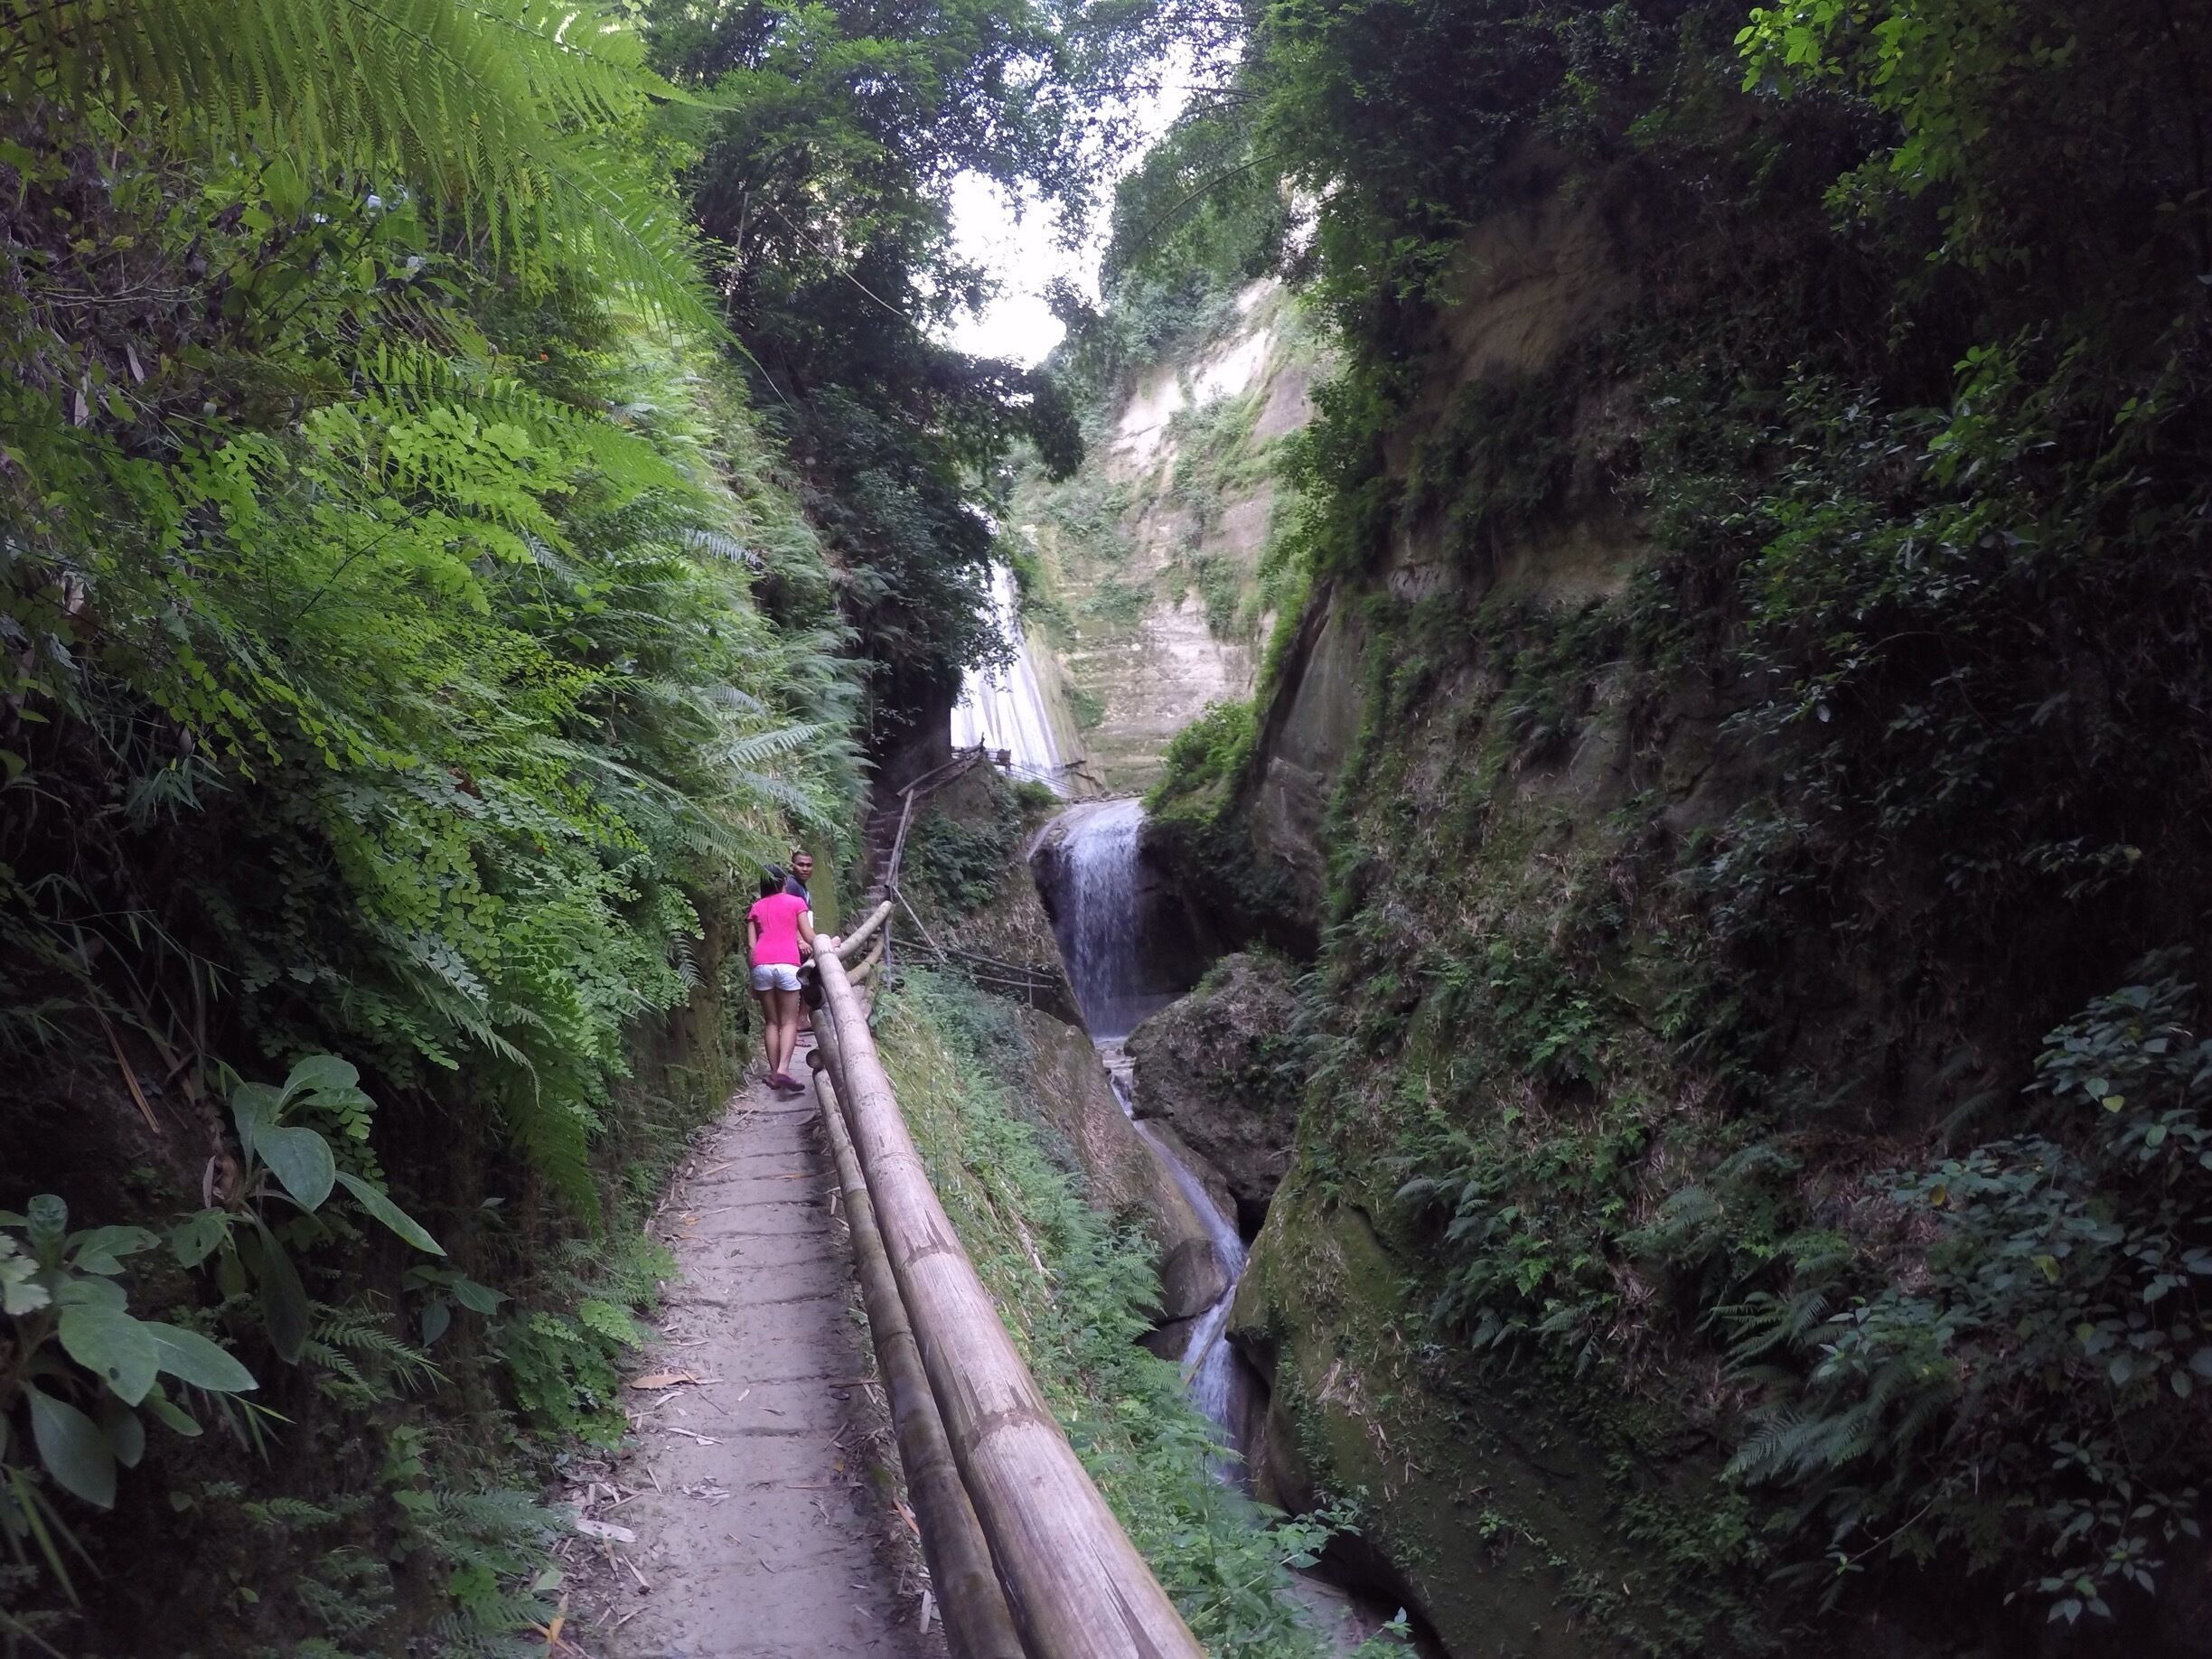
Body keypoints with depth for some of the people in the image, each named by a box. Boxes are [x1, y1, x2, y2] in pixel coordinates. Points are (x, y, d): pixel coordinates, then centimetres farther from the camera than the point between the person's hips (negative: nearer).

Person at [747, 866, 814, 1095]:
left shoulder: (756, 907, 18)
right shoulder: (796, 902, 12)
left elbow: (751, 943, 11)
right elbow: (809, 937, 7)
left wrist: (753, 978, 15)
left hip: (761, 964, 2)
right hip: (787, 963, -2)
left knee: (771, 1021, 12)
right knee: (789, 1021, 1)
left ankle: (774, 1073, 8)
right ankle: (783, 1069, -18)